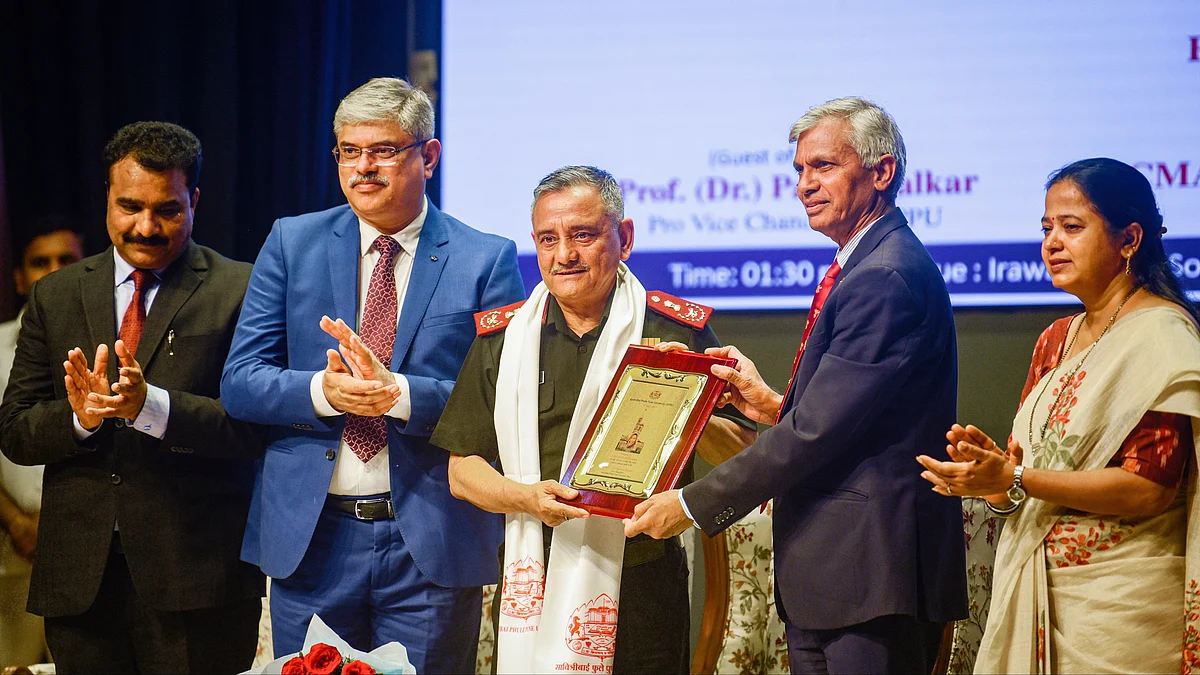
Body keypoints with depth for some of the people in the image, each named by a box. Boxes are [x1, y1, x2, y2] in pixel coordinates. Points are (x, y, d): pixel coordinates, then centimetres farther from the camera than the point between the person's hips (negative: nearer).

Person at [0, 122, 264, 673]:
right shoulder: (53, 297, 12)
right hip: (80, 576, 3)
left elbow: (259, 424, -9)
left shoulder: (240, 292, 0)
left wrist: (151, 406, -22)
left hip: (194, 573, -3)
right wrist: (78, 416, -12)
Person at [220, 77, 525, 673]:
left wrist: (399, 394, -22)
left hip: (431, 544, -2)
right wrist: (323, 391, -18)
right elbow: (239, 382, 1)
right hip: (310, 539, 2)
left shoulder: (487, 261, 0)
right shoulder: (292, 243, 6)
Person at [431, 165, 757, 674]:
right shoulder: (501, 339, 8)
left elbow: (743, 455, 2)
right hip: (532, 589, 2)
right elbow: (463, 470, 7)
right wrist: (527, 497, -12)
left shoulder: (680, 332, 1)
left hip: (643, 592, -2)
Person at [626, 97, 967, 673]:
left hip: (868, 576, -10)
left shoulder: (885, 279, -17)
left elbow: (819, 431, -20)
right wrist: (776, 406, 4)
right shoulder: (868, 268, 17)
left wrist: (694, 503, -15)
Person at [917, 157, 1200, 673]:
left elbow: (1150, 489, -19)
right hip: (1035, 588, 7)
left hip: (1119, 597, -7)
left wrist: (1013, 479, -21)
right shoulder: (1057, 340, 13)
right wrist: (990, 462, -7)